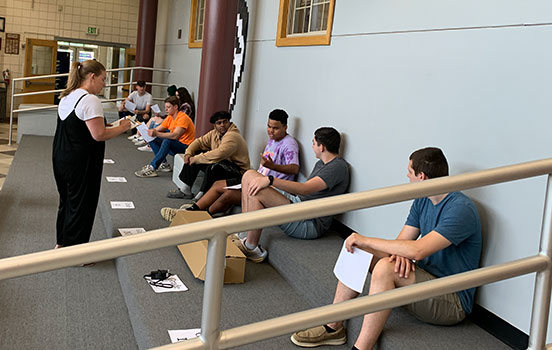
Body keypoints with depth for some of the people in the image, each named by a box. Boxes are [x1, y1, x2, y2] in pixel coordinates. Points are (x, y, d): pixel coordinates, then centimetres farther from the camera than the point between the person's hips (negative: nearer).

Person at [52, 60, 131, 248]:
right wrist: (122, 128, -9)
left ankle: (61, 243, 35)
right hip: (80, 163, -9)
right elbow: (99, 135, -23)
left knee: (66, 200, 21)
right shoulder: (90, 100, -19)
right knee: (81, 204, 3)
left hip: (60, 158, 9)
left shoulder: (67, 97, 10)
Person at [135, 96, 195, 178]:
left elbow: (175, 135, -33)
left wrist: (157, 134, -40)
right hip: (173, 145, 9)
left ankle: (152, 168, -34)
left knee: (167, 141, -35)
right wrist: (148, 131, -16)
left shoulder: (183, 118, -19)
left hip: (185, 147, -9)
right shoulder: (169, 117, 8)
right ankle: (164, 164, -7)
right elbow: (157, 129, 5)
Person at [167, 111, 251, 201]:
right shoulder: (215, 133, 6)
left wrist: (197, 159, -25)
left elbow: (218, 155, -34)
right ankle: (185, 190, 5)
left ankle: (201, 196, -22)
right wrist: (188, 152, -6)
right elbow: (200, 141, 14)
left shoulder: (232, 136, -23)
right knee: (194, 154, 5)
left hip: (238, 171, -9)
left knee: (213, 167, -37)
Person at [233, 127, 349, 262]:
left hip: (311, 223, -10)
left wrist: (270, 180, -32)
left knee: (256, 193, -27)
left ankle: (251, 248, -13)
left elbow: (305, 189, -27)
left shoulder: (338, 167, -15)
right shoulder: (321, 163, 18)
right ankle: (244, 233, -1)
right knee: (249, 175, 4)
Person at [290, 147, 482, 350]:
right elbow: (402, 241, 5)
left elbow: (418, 250, -31)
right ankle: (334, 327, 2)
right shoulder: (422, 201, 9)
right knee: (357, 251, -2)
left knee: (385, 267, -32)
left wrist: (366, 240, -22)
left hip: (453, 302, -9)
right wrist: (400, 253, -21)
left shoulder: (461, 209, -21)